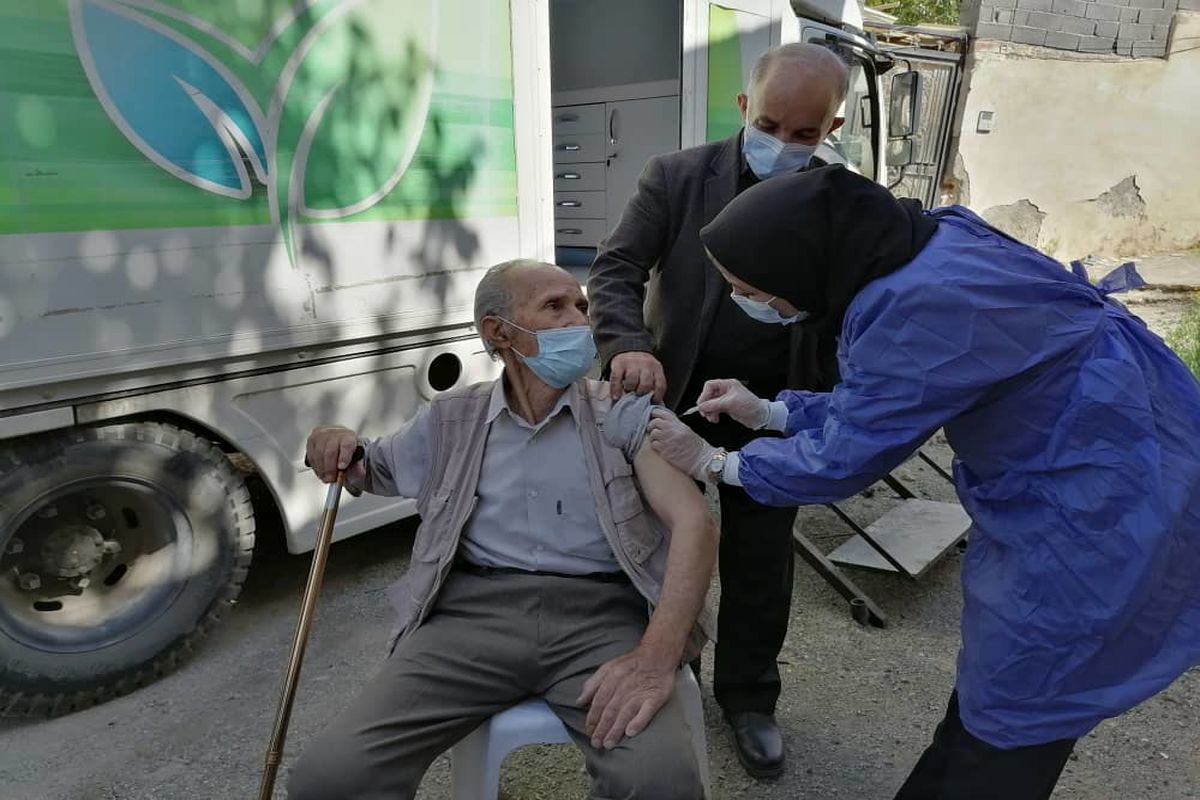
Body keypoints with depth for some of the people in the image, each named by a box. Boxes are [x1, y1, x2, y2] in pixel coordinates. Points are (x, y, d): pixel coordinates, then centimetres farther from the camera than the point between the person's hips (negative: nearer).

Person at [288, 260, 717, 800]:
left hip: (597, 614, -1)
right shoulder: (451, 419, 15)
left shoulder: (624, 414, 6)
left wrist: (656, 654, -22)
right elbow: (369, 471, 31)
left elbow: (693, 521, -6)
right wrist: (338, 445, 4)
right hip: (474, 613, 2)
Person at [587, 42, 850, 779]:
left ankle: (748, 695, 34)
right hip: (675, 401, 0)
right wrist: (629, 345, -31)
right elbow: (615, 269, -12)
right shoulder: (677, 178, -6)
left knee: (761, 565, 12)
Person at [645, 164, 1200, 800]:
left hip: (1101, 506, -9)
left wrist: (711, 462, -7)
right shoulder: (917, 252, -4)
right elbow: (875, 405, 8)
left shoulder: (921, 306, -33)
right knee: (995, 691, 23)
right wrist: (767, 410, 6)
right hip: (1067, 476, 9)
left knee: (1007, 732, 9)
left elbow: (842, 459, -21)